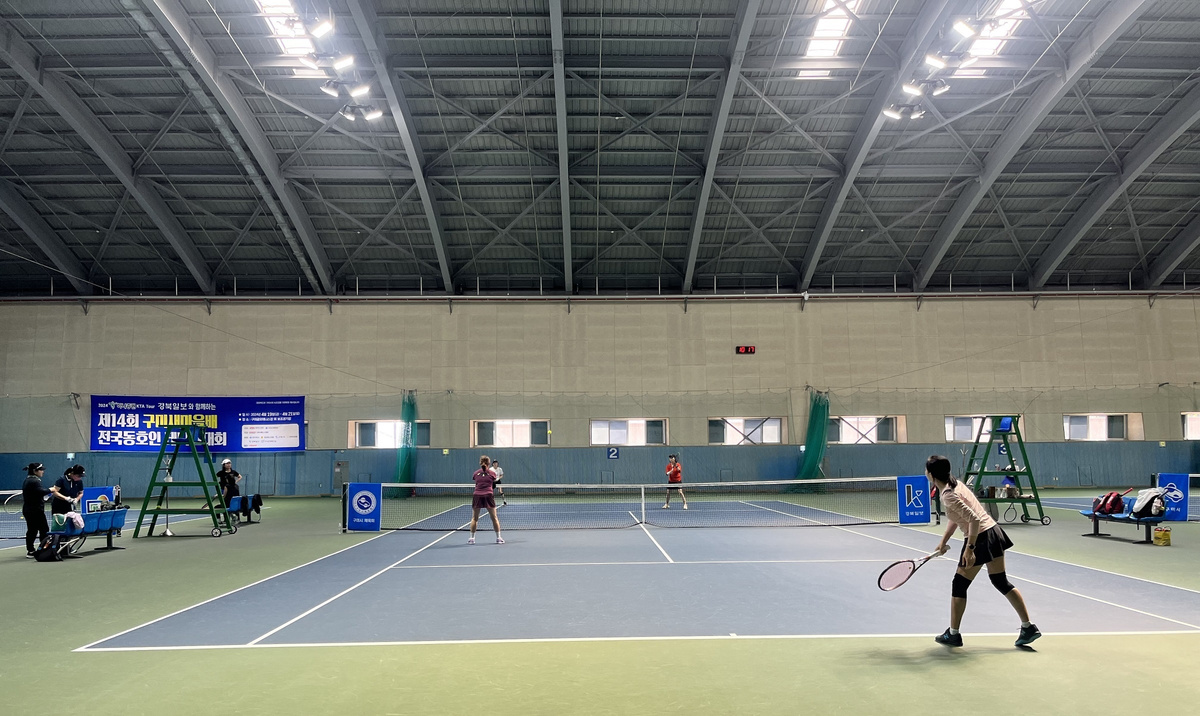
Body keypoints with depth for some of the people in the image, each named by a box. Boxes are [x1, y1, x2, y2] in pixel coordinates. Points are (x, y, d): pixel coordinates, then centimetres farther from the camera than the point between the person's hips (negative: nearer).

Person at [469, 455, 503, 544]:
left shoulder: (476, 473, 7)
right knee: (494, 518, 8)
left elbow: (474, 480, 16)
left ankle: (472, 538, 11)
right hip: (488, 496, -1)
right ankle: (498, 538, 11)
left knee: (474, 518, 12)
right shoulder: (492, 473, 4)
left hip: (477, 496, 1)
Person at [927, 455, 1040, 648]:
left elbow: (974, 520, -27)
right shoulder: (955, 484, 8)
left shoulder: (948, 496, -21)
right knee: (1001, 582, 18)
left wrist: (969, 549, -23)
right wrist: (944, 541, 19)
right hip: (993, 531, 9)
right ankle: (1028, 627, 20)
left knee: (959, 586, 5)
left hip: (980, 538, -9)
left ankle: (953, 635, 16)